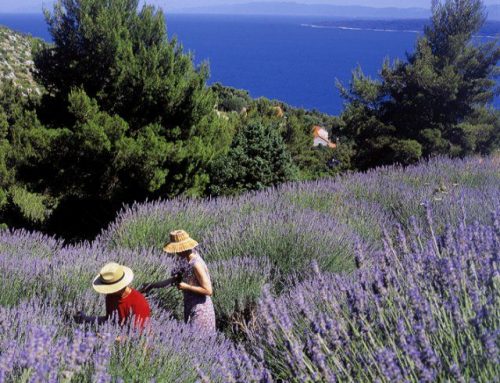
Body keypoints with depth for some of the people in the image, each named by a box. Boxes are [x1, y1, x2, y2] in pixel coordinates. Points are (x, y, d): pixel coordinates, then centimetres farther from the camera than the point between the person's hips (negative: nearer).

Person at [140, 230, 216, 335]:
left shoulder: (196, 264, -25)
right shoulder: (188, 260, 2)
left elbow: (208, 290, -25)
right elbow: (175, 279, 14)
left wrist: (186, 287, -19)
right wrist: (153, 285, 10)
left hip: (200, 311, -9)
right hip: (191, 308, 9)